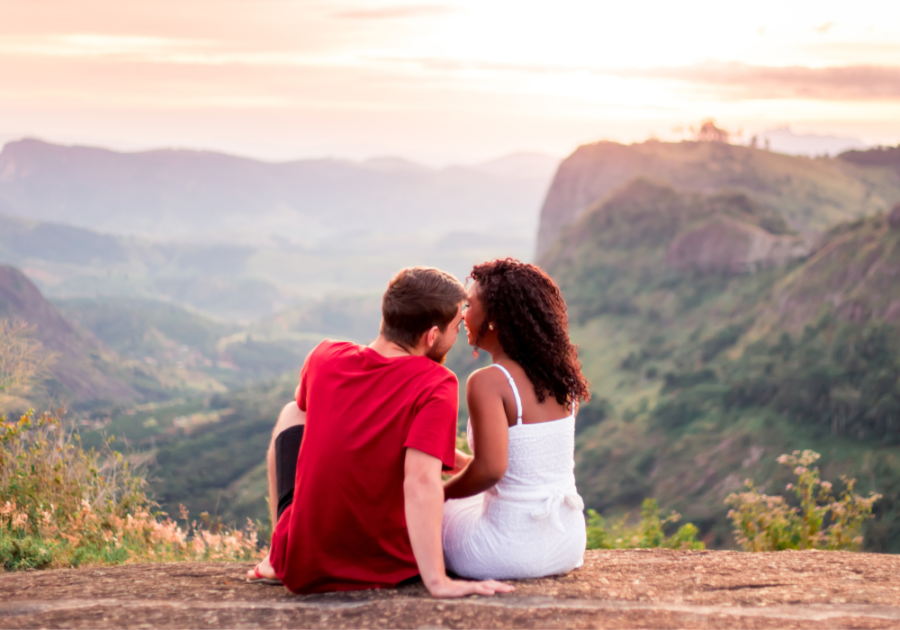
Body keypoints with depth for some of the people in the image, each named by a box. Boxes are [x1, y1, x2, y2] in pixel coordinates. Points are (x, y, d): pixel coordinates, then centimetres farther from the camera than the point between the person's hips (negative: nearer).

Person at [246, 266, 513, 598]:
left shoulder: (324, 357, -5)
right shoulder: (437, 386, -19)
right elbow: (421, 480, -30)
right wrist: (438, 581, -31)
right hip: (386, 567, -2)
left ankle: (276, 560, 30)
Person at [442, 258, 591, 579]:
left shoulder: (488, 382, -18)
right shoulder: (560, 378, 5)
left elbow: (490, 469, -26)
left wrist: (443, 491, -6)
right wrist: (459, 460, 22)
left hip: (515, 552, -6)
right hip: (569, 545, 7)